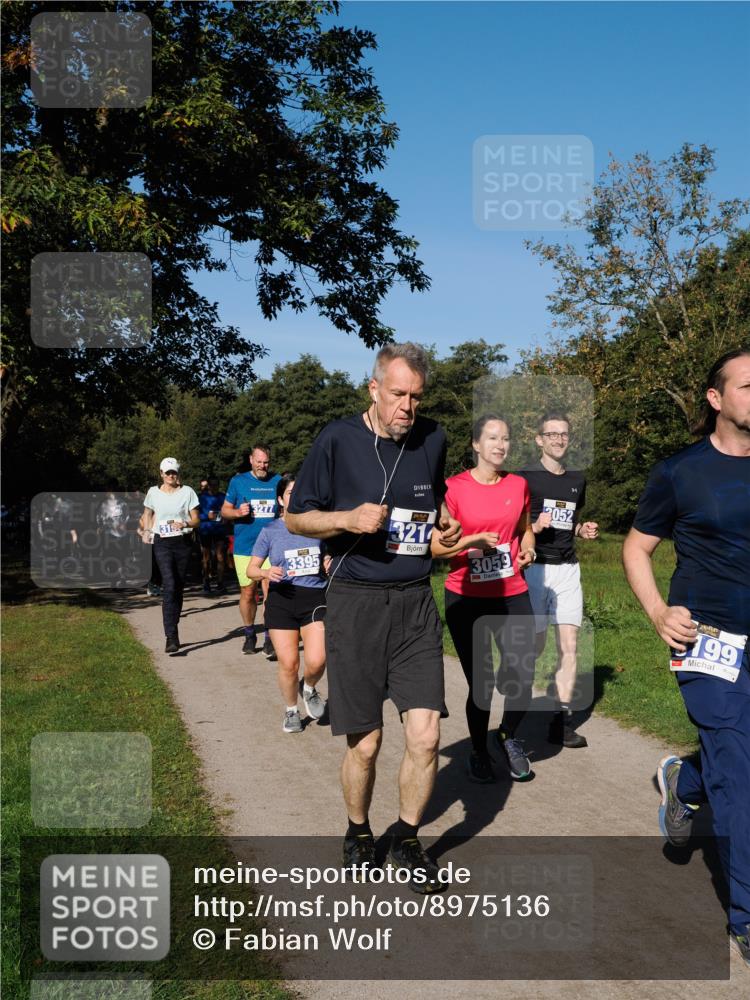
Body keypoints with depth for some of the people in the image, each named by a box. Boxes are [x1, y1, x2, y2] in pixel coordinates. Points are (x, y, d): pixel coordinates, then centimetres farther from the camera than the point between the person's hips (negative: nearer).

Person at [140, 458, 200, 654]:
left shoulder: (187, 492, 4)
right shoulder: (153, 493, 6)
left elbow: (196, 520, 4)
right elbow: (147, 516, 20)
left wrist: (185, 524, -16)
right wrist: (145, 534, 7)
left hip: (183, 542, 1)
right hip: (162, 543, -1)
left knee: (179, 588, 7)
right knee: (169, 586, -16)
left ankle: (172, 628, 25)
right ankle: (171, 637, -21)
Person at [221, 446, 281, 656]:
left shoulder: (278, 481, 8)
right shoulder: (238, 481, 6)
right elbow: (225, 510, 10)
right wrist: (238, 512, -10)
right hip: (245, 547, 0)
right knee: (247, 593, 7)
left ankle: (270, 637, 4)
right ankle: (249, 634, 24)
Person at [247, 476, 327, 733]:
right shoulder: (270, 531, 2)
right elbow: (251, 569, 5)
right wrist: (266, 572, -16)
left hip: (315, 598, 0)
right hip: (282, 598, 0)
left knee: (317, 661, -14)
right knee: (288, 663, -1)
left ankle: (309, 688, 22)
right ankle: (291, 711, 26)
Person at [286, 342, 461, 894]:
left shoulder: (432, 439, 5)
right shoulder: (338, 440, -6)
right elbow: (296, 518, 1)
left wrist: (447, 523, 6)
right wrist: (349, 518, -16)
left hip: (415, 603, 3)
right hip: (356, 603, -3)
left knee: (426, 735, -3)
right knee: (365, 743, 4)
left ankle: (407, 838, 22)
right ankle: (359, 833, 33)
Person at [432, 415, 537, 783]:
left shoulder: (518, 485, 6)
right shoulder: (454, 487, -7)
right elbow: (435, 547, -6)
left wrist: (528, 550, 2)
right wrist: (474, 540, -19)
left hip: (512, 596, 3)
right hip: (466, 599, -3)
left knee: (522, 680, -5)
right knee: (480, 683, 1)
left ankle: (508, 737, 27)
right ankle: (478, 751, 29)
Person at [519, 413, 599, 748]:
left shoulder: (577, 480, 14)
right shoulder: (525, 478, -4)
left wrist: (584, 530, 6)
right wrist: (534, 528, -19)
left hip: (568, 569, 5)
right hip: (534, 568, -5)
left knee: (569, 645, -1)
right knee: (535, 646, 1)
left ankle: (562, 720, 5)